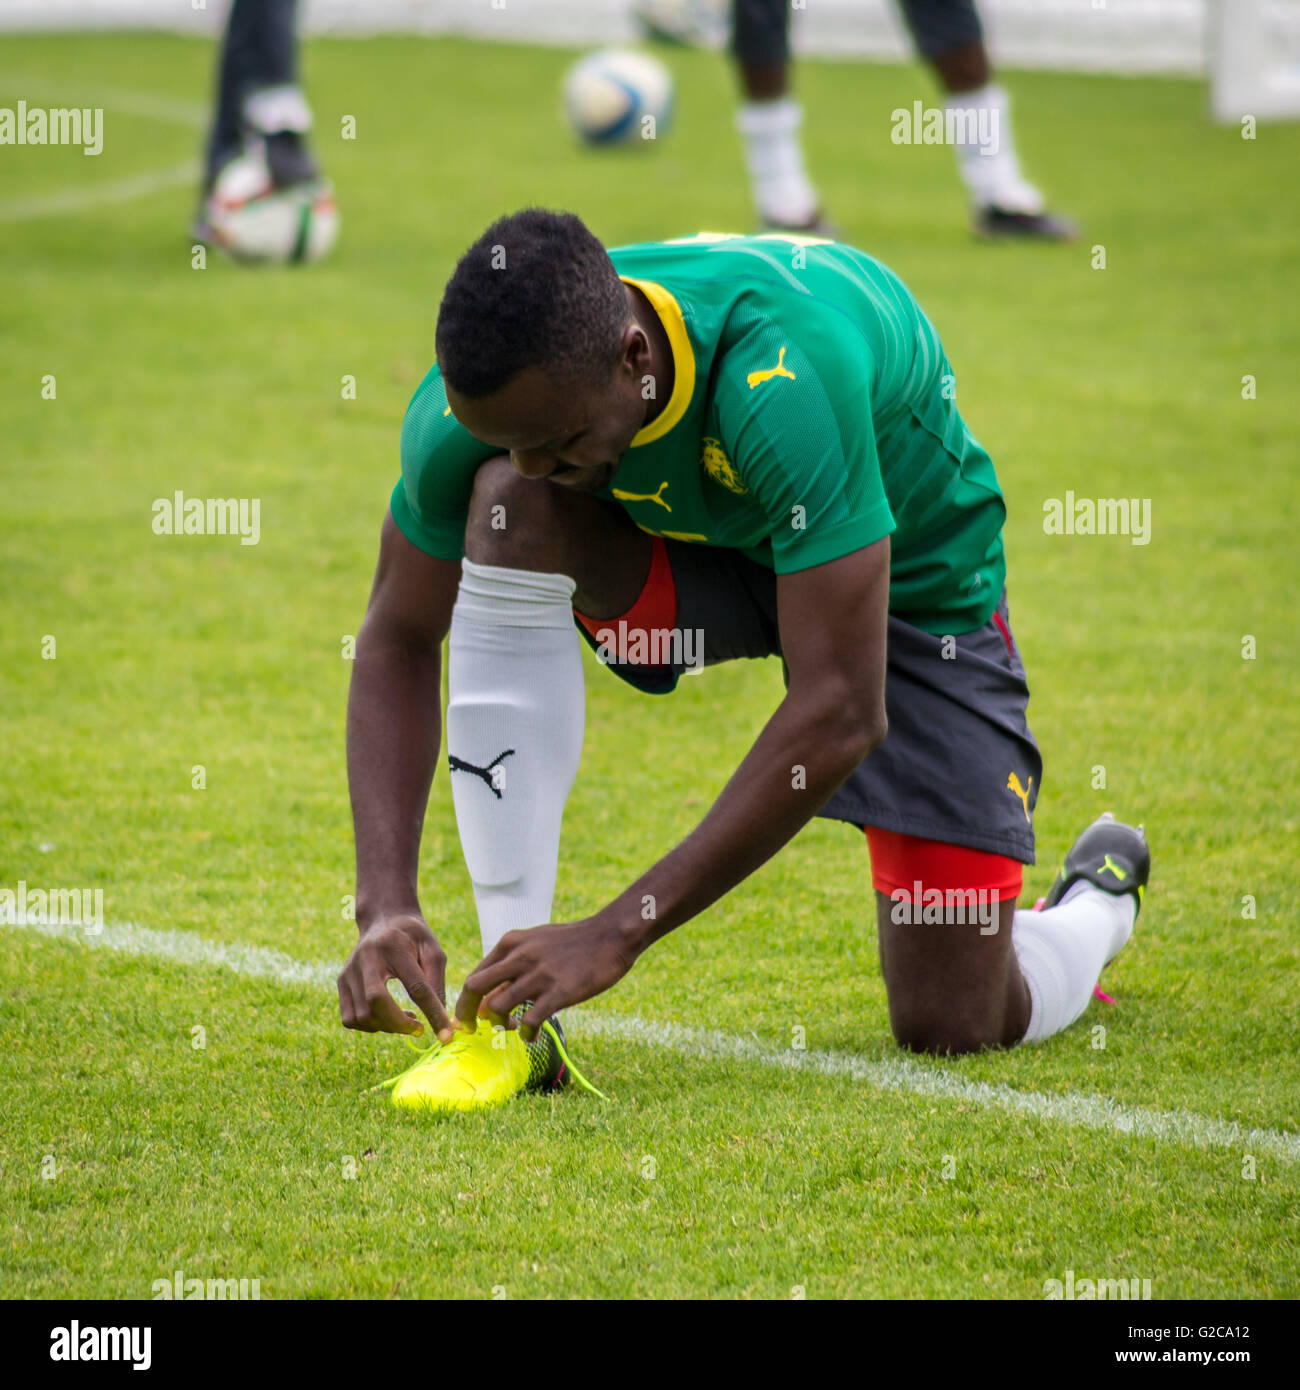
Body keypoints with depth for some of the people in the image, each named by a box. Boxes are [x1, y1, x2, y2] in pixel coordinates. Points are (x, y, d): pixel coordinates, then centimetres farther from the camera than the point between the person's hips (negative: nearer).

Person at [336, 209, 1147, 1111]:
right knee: (508, 509, -31)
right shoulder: (490, 389, -27)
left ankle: (1098, 899, 31)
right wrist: (387, 903, -28)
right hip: (698, 542, 4)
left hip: (909, 573, -4)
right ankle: (510, 1015, -25)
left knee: (955, 1030, -8)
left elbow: (842, 711, -42)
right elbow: (400, 641, -14)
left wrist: (617, 933, -42)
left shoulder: (782, 376, -43)